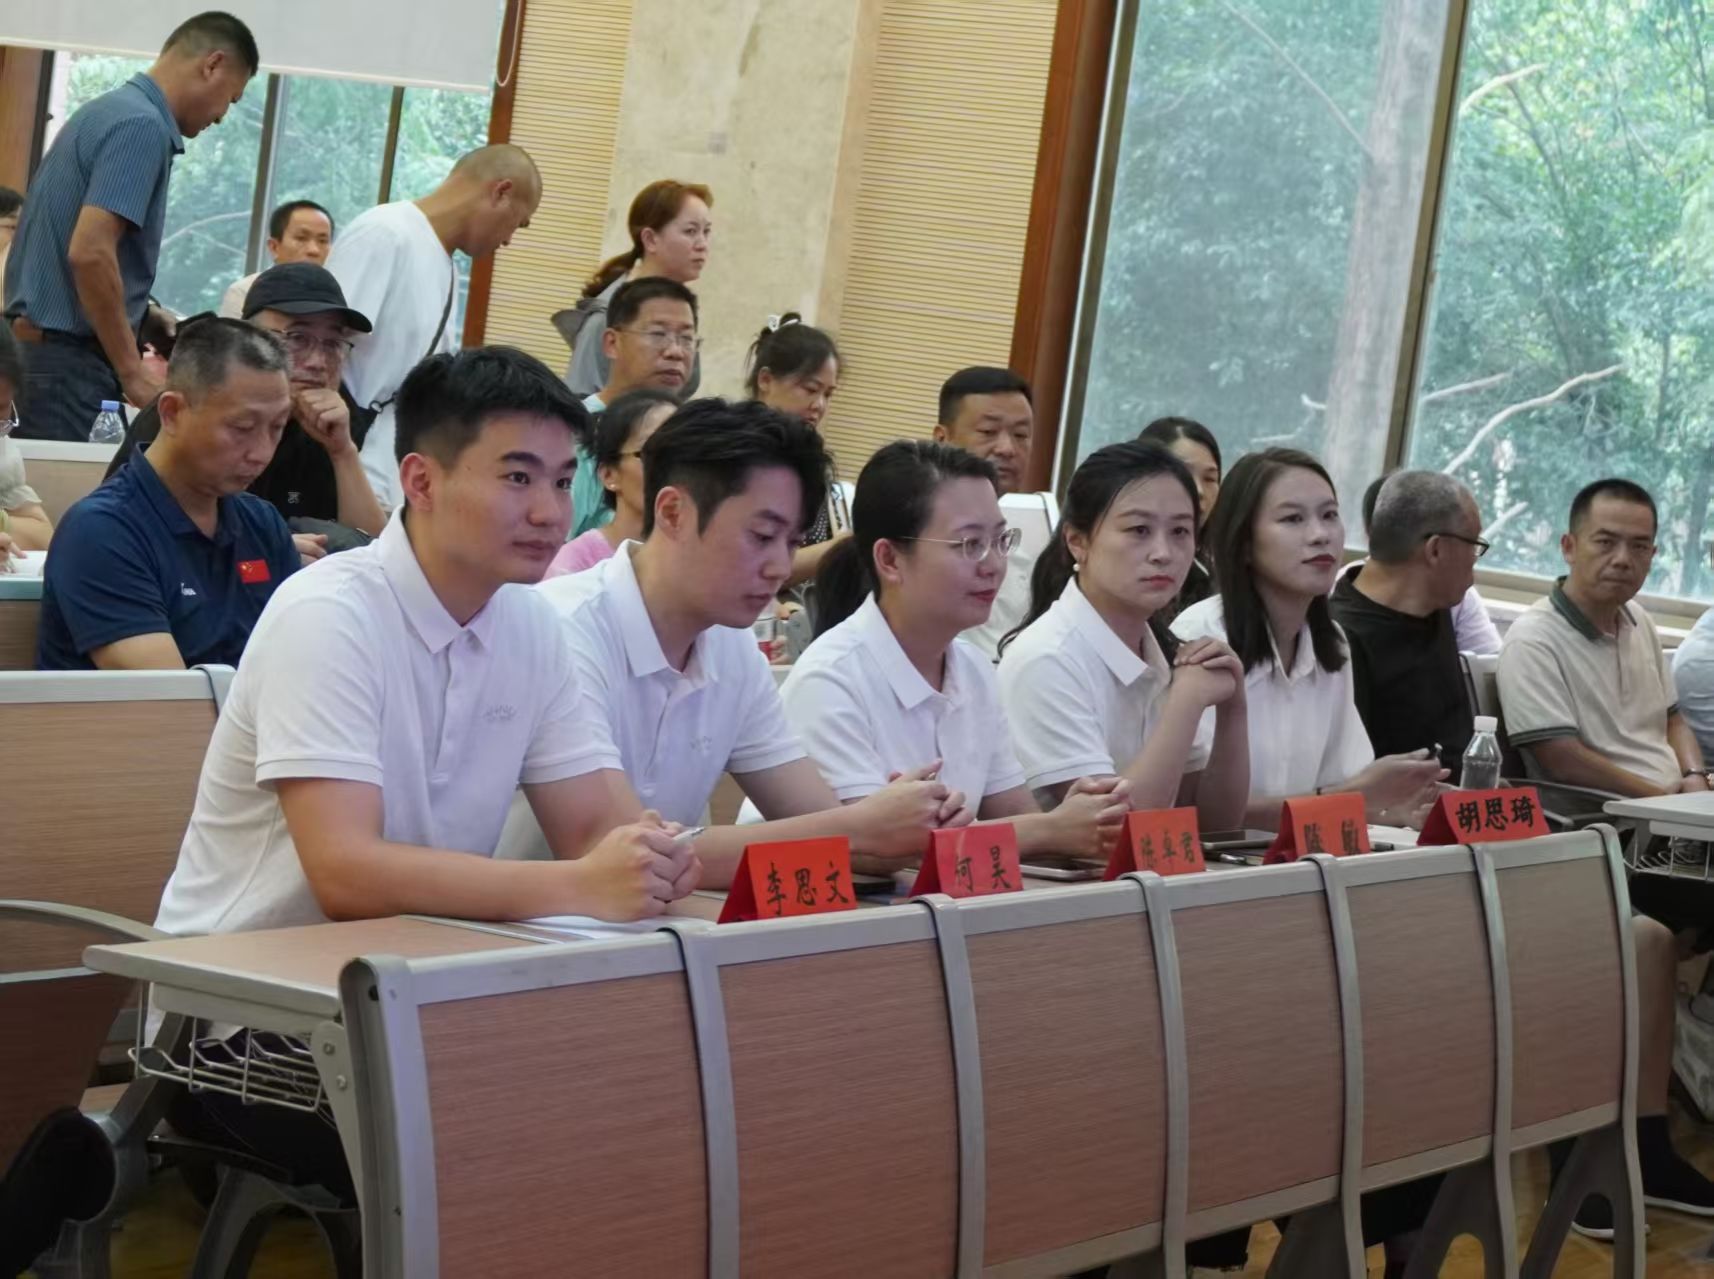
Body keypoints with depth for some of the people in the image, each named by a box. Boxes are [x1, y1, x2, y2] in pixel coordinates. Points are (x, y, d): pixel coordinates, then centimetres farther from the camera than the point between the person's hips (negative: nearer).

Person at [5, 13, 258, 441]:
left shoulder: (109, 110, 15)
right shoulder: (142, 125, -14)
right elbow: (90, 253, -23)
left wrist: (146, 320, 26)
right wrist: (133, 372, -17)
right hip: (68, 360, -10)